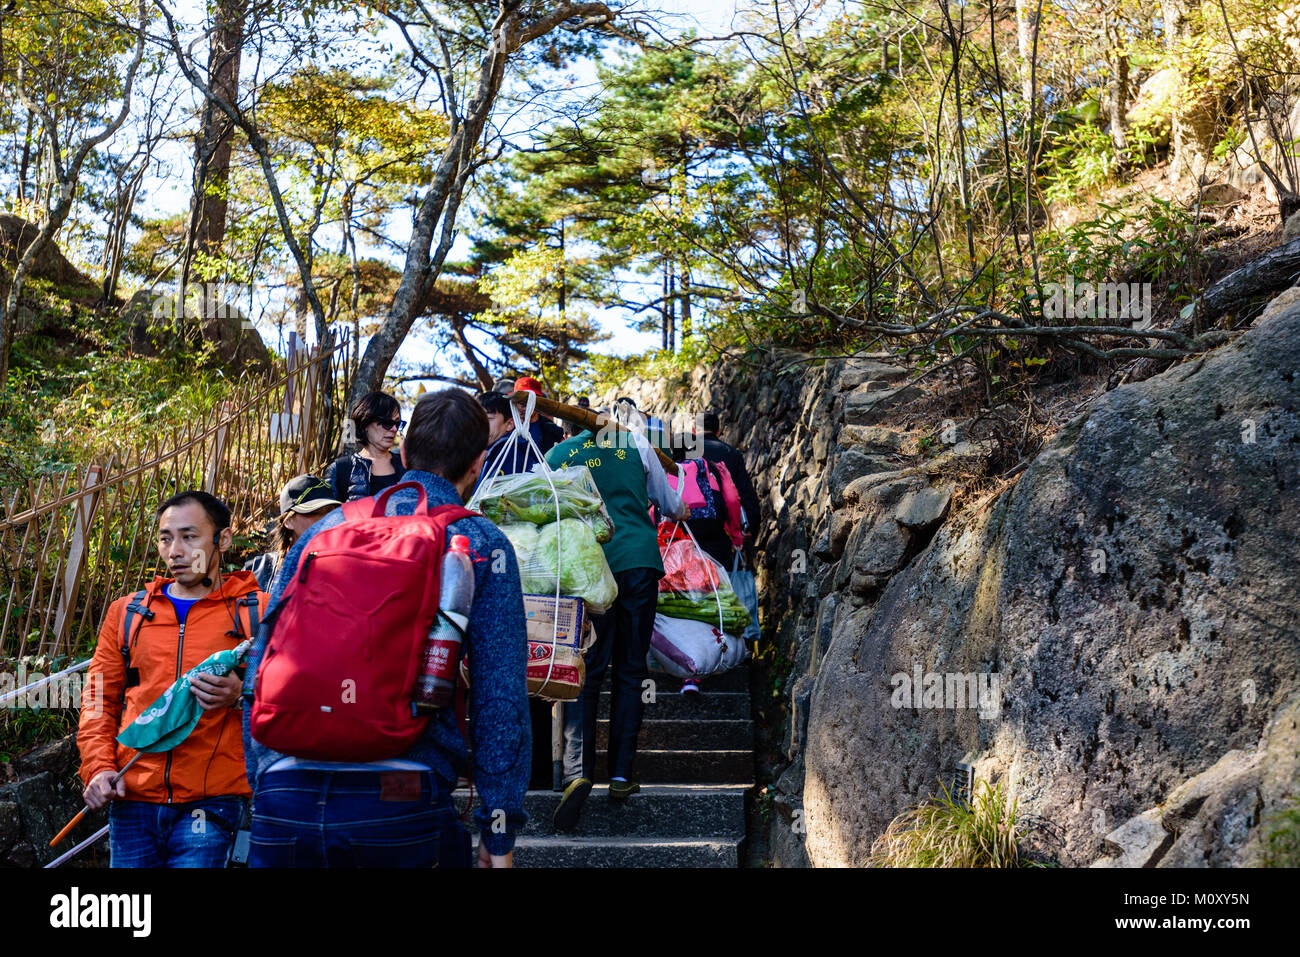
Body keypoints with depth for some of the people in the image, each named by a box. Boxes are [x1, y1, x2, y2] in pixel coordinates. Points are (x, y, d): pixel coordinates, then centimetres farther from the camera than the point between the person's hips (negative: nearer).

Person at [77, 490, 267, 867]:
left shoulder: (257, 612, 4)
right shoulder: (127, 612, 14)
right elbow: (99, 699, 17)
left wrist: (241, 695, -16)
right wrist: (99, 767, 3)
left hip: (210, 802, -3)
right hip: (131, 799, 3)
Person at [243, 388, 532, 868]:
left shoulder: (326, 527, 13)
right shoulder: (482, 545, 3)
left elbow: (262, 666, 14)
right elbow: (499, 695, -2)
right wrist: (499, 828, 3)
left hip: (286, 793, 3)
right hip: (402, 798, -3)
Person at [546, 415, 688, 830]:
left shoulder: (556, 456, 10)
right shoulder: (635, 446, 13)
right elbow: (675, 508, 20)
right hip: (642, 561, 1)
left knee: (585, 673, 2)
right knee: (630, 671, 9)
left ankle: (577, 771, -14)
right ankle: (621, 776, 9)